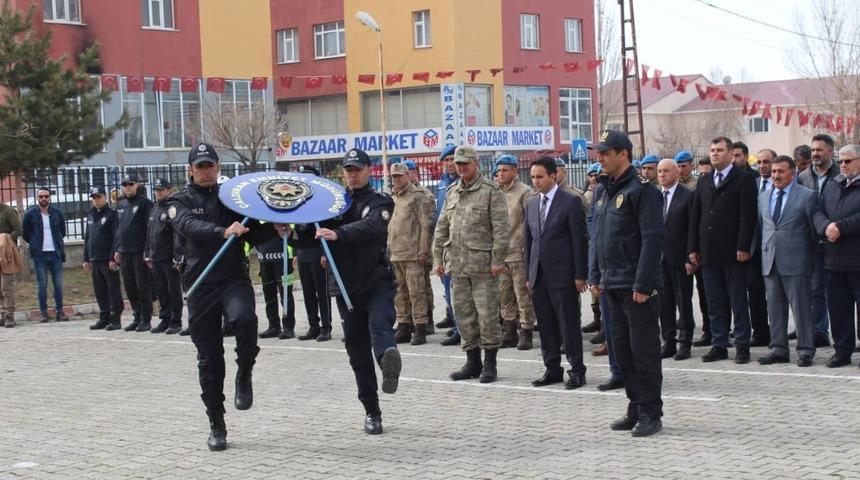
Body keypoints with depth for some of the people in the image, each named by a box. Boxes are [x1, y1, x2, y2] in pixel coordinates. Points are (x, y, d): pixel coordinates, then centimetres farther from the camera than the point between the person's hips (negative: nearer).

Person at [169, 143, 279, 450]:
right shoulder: (180, 202, 5)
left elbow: (254, 236, 11)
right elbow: (190, 226, -18)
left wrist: (275, 227, -10)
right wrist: (223, 231, -36)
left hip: (235, 278, 0)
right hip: (200, 284, 0)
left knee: (244, 318, -33)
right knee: (209, 359, 3)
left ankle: (244, 376, -7)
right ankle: (216, 425, 16)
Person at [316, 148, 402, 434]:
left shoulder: (381, 203, -1)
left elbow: (371, 226, -22)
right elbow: (318, 233, 14)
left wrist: (338, 234, -39)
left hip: (378, 281, -4)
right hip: (347, 286, 4)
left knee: (380, 323, -32)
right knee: (358, 352, 5)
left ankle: (389, 362, -61)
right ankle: (371, 411, 14)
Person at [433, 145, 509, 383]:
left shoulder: (491, 191, -4)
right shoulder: (452, 192, 15)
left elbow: (501, 228, -9)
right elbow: (441, 228, 18)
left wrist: (497, 260, -14)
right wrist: (438, 257, 12)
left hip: (482, 264, -6)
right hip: (457, 264, 6)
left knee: (487, 314, -3)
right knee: (463, 314, 10)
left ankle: (489, 364, 8)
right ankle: (472, 362, 20)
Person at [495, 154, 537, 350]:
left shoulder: (525, 192, -7)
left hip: (519, 253, -6)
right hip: (500, 253, 6)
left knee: (523, 296, -1)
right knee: (505, 296, 11)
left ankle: (526, 333, 6)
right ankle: (509, 332, 20)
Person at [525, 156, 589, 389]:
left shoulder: (571, 202, -6)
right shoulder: (531, 204, 13)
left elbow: (580, 240, -8)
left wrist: (580, 275, -11)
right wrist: (529, 275, 12)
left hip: (562, 274, -6)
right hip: (539, 275, 6)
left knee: (569, 325, -1)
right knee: (546, 326, 10)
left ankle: (577, 371, 6)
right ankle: (552, 370, 18)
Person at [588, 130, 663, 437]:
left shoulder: (641, 189, -12)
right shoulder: (605, 191, 15)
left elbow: (652, 238, -17)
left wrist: (643, 285, -20)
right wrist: (595, 276, 13)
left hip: (638, 288, -9)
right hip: (613, 285, 9)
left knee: (644, 351, -2)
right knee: (623, 351, 12)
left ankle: (651, 414, 5)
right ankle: (636, 409, 21)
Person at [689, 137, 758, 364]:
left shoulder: (743, 179, -2)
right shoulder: (703, 182, 16)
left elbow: (747, 215, -9)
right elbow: (695, 215, 14)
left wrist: (743, 247, -16)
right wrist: (693, 248, 7)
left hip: (733, 252, -5)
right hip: (709, 252, 6)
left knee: (738, 301, 0)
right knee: (714, 303, 7)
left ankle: (742, 345, 6)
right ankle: (719, 345, 13)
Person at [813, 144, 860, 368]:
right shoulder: (831, 185, 15)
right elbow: (819, 212, 9)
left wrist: (840, 227, -19)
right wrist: (826, 227, -10)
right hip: (834, 259, 6)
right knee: (838, 307, 9)